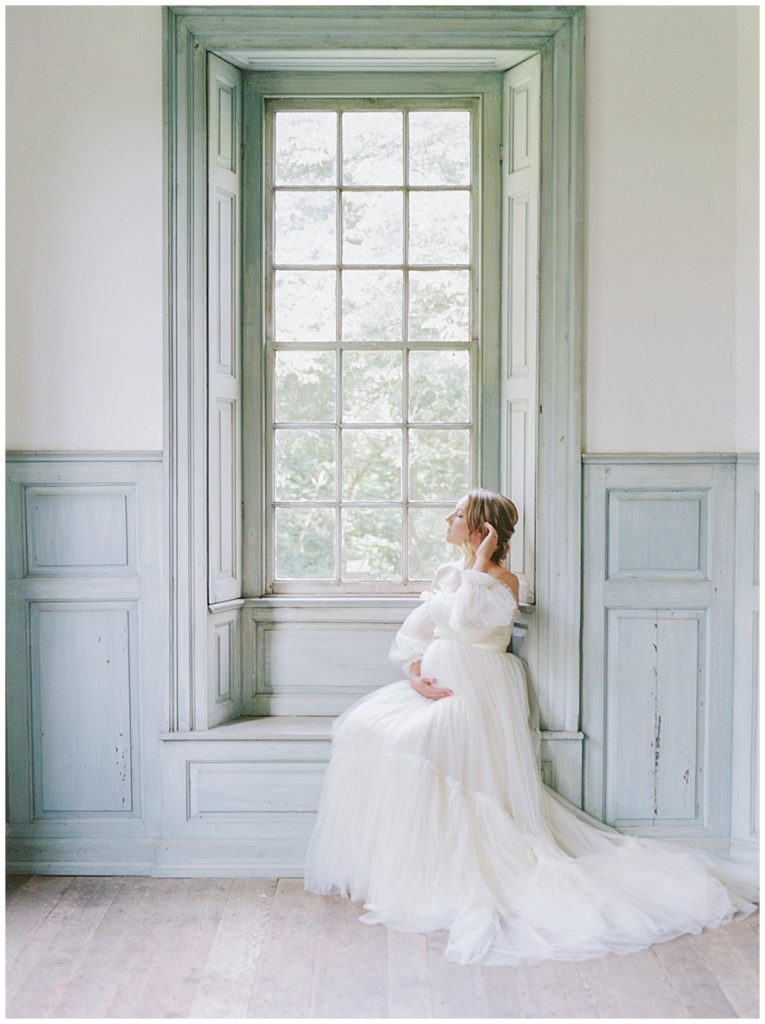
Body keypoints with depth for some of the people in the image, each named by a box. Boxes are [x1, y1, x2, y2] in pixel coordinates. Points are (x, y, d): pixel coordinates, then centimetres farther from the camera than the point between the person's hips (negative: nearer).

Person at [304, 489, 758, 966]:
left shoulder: (504, 581, -5)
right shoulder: (448, 572, 17)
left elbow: (466, 624, -23)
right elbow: (417, 629, 12)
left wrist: (480, 564, -18)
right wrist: (416, 673, -6)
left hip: (477, 693, -7)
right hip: (438, 687, 7)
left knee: (412, 742, -29)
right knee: (366, 728, -14)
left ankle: (434, 874, -15)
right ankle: (385, 867, -5)